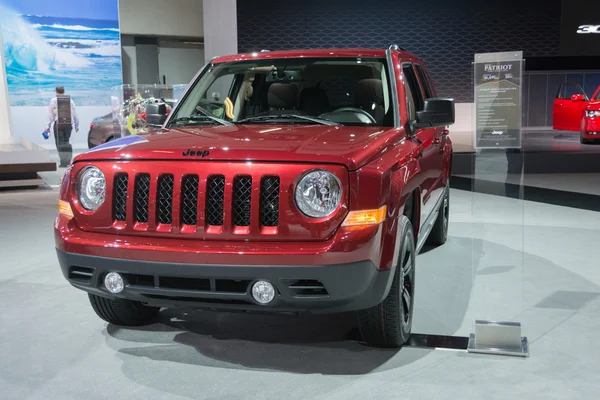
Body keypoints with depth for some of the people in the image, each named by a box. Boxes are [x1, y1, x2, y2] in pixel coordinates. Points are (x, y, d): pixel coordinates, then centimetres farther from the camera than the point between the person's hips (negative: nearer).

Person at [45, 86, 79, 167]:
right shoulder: (70, 101, 9)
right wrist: (77, 126, 20)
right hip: (68, 123, 3)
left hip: (58, 123, -3)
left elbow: (50, 115, 2)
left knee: (60, 143, 0)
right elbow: (75, 115, 12)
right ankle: (68, 161, 10)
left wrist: (48, 126, 5)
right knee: (66, 142, 15)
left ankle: (63, 162, -10)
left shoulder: (53, 101, 4)